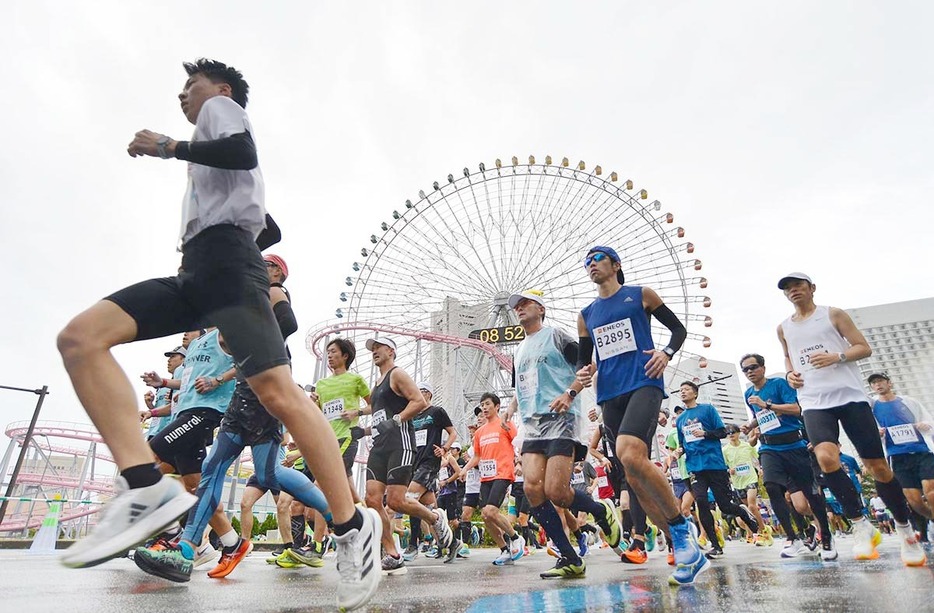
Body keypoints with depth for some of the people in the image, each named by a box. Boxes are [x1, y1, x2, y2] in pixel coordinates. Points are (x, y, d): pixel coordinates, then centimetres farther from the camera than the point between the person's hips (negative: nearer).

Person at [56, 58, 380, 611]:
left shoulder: (222, 106, 17)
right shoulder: (217, 129, 39)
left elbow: (244, 153, -11)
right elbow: (272, 231, 36)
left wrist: (169, 146, 0)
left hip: (225, 262, -9)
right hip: (198, 271, 10)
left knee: (276, 390, -23)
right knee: (80, 338, -8)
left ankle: (354, 529, -16)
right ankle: (147, 487, -22)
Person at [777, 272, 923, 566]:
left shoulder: (833, 314, 6)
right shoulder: (783, 328, 14)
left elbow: (864, 348, 3)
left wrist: (838, 357, -16)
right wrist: (789, 373, 6)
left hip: (850, 396, -1)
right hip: (814, 403, 2)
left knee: (878, 467, 3)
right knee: (826, 459, -23)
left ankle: (905, 530, 25)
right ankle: (862, 527, -6)